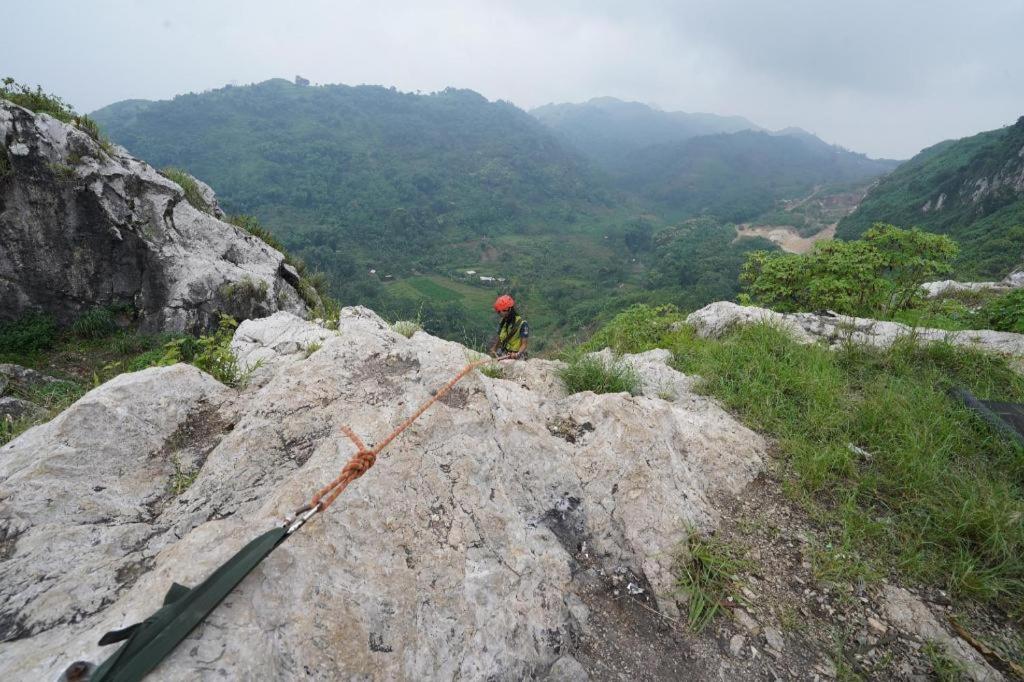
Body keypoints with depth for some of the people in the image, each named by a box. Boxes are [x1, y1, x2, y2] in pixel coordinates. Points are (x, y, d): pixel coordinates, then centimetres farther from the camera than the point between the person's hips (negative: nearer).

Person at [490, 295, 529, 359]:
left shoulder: (522, 324, -10)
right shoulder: (502, 322, 9)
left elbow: (524, 344, -10)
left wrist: (517, 354, -26)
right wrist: (493, 350, 3)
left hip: (516, 357, -5)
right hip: (503, 355, 5)